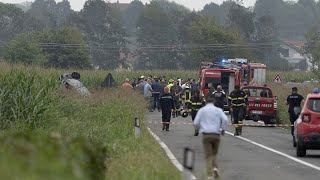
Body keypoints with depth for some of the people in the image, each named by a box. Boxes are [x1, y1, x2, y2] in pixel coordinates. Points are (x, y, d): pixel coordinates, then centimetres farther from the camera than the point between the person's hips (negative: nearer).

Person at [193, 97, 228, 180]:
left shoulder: (202, 110, 7)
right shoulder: (218, 110, 7)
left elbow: (196, 123, 2)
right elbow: (225, 119, -9)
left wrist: (200, 128, 22)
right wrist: (223, 129, 4)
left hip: (206, 135, -1)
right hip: (216, 135, 1)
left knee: (208, 156, 1)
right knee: (214, 153, 20)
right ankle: (215, 168, -5)